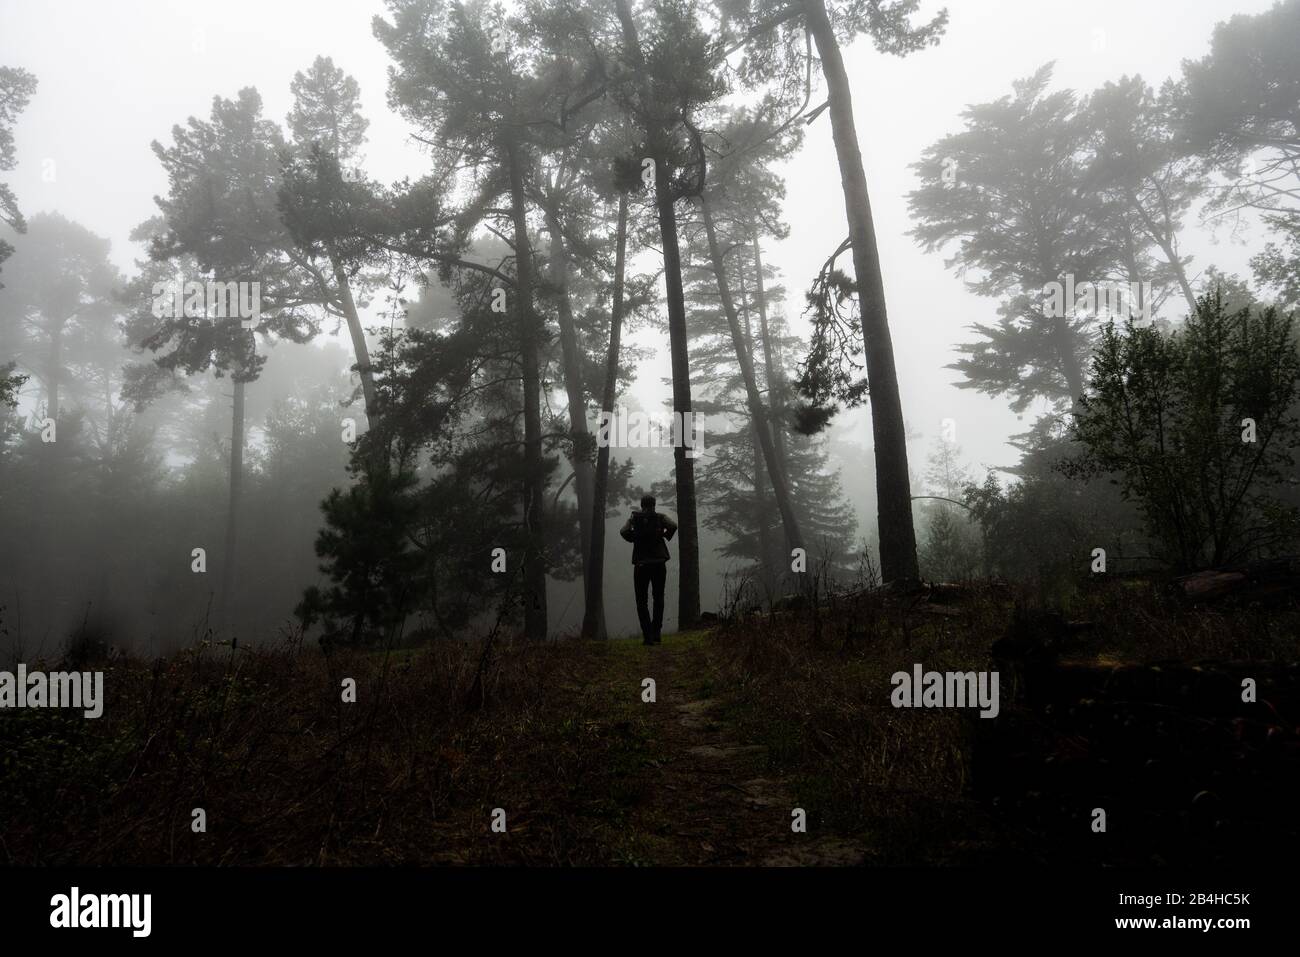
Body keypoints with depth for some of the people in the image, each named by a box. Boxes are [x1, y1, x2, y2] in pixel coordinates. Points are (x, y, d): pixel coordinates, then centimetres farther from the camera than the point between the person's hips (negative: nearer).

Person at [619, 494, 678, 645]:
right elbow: (673, 526, -13)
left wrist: (634, 540, 7)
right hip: (659, 564, 1)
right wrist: (666, 536, 6)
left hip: (641, 564, 0)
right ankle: (656, 634, 8)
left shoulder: (634, 517, 6)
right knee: (658, 599, 14)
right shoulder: (660, 517, 5)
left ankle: (648, 635, -7)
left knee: (641, 601, 5)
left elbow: (623, 531, -10)